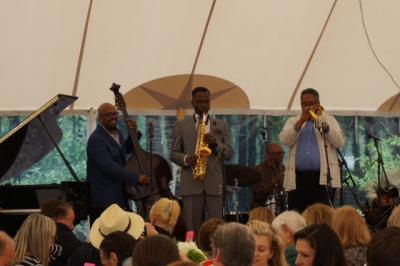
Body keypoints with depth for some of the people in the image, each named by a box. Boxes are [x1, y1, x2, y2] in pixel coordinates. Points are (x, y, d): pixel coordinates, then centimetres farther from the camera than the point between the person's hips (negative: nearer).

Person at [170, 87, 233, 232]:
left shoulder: (222, 126, 14)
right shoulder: (181, 126, 10)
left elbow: (229, 154, 7)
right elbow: (174, 154, 8)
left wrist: (215, 143, -11)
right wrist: (186, 159, -13)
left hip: (214, 182, 1)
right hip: (191, 182, -1)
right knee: (192, 228, -2)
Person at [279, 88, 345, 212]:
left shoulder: (329, 120, 15)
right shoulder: (292, 122, 17)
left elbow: (339, 142, 1)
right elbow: (285, 140, -2)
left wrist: (324, 125, -9)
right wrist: (301, 121, -8)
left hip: (321, 176, -1)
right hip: (298, 177, 1)